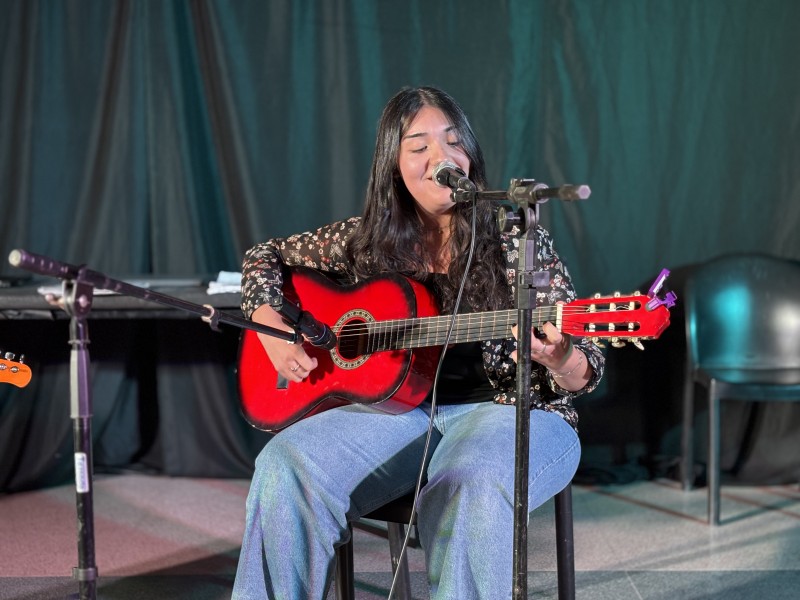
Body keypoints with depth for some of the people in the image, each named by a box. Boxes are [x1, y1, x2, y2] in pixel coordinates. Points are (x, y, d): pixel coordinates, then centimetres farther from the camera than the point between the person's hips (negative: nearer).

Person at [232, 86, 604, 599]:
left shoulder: (521, 244, -1)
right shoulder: (367, 240, 7)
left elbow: (582, 374, -2)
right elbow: (265, 257, 19)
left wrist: (559, 362, -27)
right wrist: (272, 331, 0)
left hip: (508, 409, -2)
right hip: (398, 407, 3)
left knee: (470, 487, -38)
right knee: (287, 466, -25)